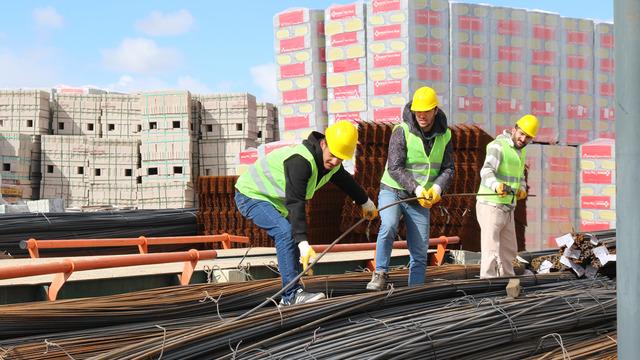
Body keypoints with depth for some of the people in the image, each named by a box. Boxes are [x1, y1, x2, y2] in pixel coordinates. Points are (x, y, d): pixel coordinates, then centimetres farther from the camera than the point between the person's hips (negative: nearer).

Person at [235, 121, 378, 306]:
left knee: (292, 241, 6)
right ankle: (292, 294, -28)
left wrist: (366, 203, 35)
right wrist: (303, 243, -43)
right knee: (286, 232, -26)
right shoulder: (300, 161, -35)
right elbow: (295, 204, -39)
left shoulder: (333, 164, -4)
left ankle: (289, 297, 14)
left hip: (274, 198, 10)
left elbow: (345, 181, 19)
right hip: (251, 195, -10)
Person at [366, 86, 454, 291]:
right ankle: (380, 275, -24)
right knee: (388, 226, -33)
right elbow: (395, 168, -18)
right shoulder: (402, 131, -13)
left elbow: (448, 169, 3)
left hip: (421, 201, 4)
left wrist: (437, 187, -17)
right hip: (392, 191, -4)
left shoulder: (444, 136, 2)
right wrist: (416, 188, -28)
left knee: (420, 252, 3)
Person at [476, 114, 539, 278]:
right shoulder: (498, 146, -14)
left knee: (509, 250, 18)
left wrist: (522, 189, 3)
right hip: (491, 207, -9)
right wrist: (497, 186, -50)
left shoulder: (521, 151, 14)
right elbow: (486, 171, -30)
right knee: (491, 252, -12)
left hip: (508, 208, 9)